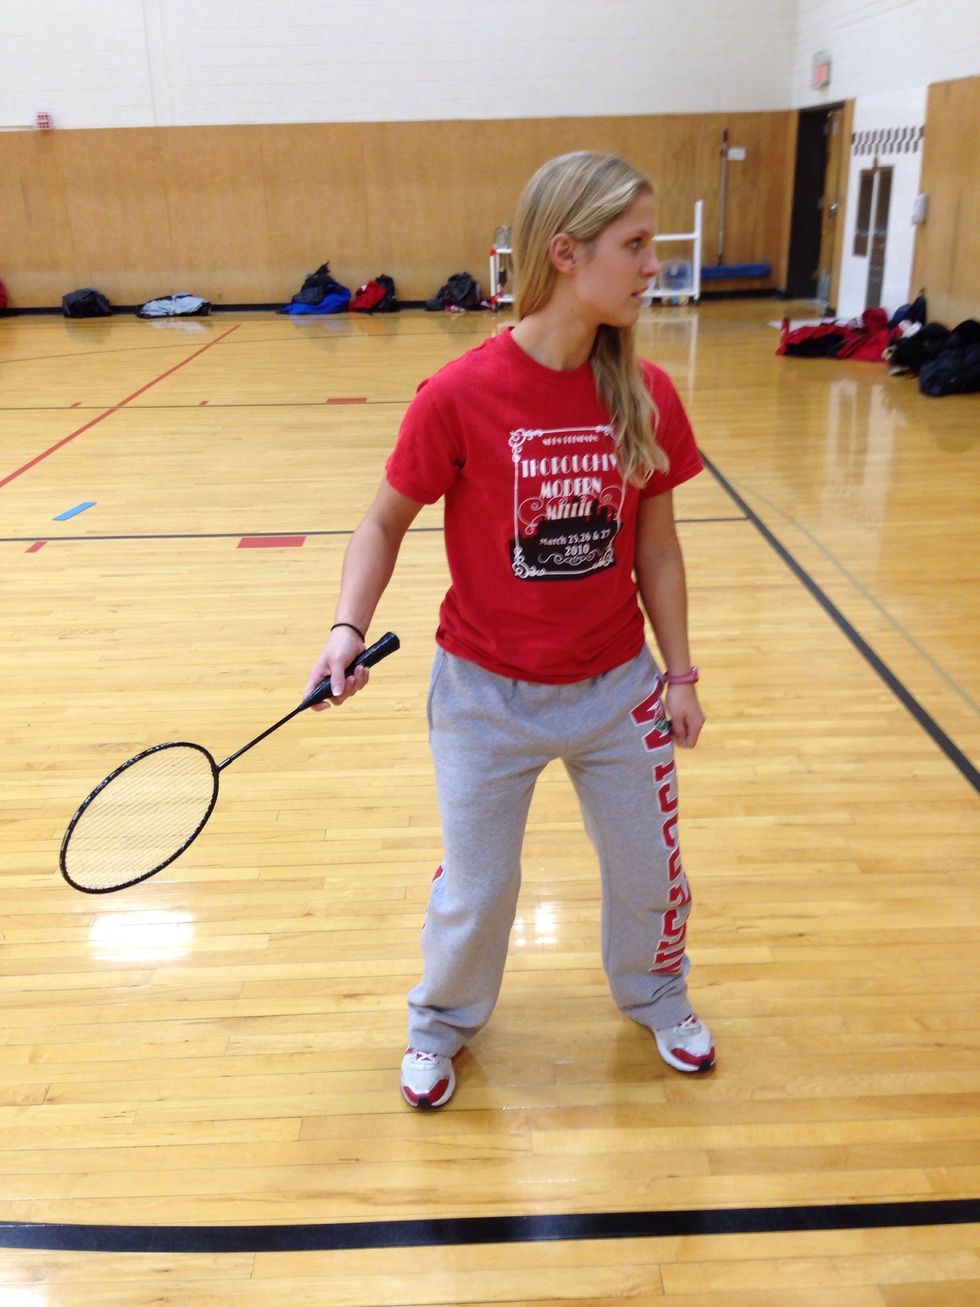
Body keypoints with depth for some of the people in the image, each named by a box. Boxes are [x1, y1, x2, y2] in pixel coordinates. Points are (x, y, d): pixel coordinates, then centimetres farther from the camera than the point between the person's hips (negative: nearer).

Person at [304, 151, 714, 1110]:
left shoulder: (647, 396, -8)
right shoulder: (458, 397, -19)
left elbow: (656, 549, 1)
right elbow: (386, 523, -6)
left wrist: (680, 674, 4)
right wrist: (350, 627, -20)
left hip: (618, 687, 3)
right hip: (488, 695, -3)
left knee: (650, 869, 18)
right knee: (475, 889, 13)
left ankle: (657, 998, 50)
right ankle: (442, 1022, 44)